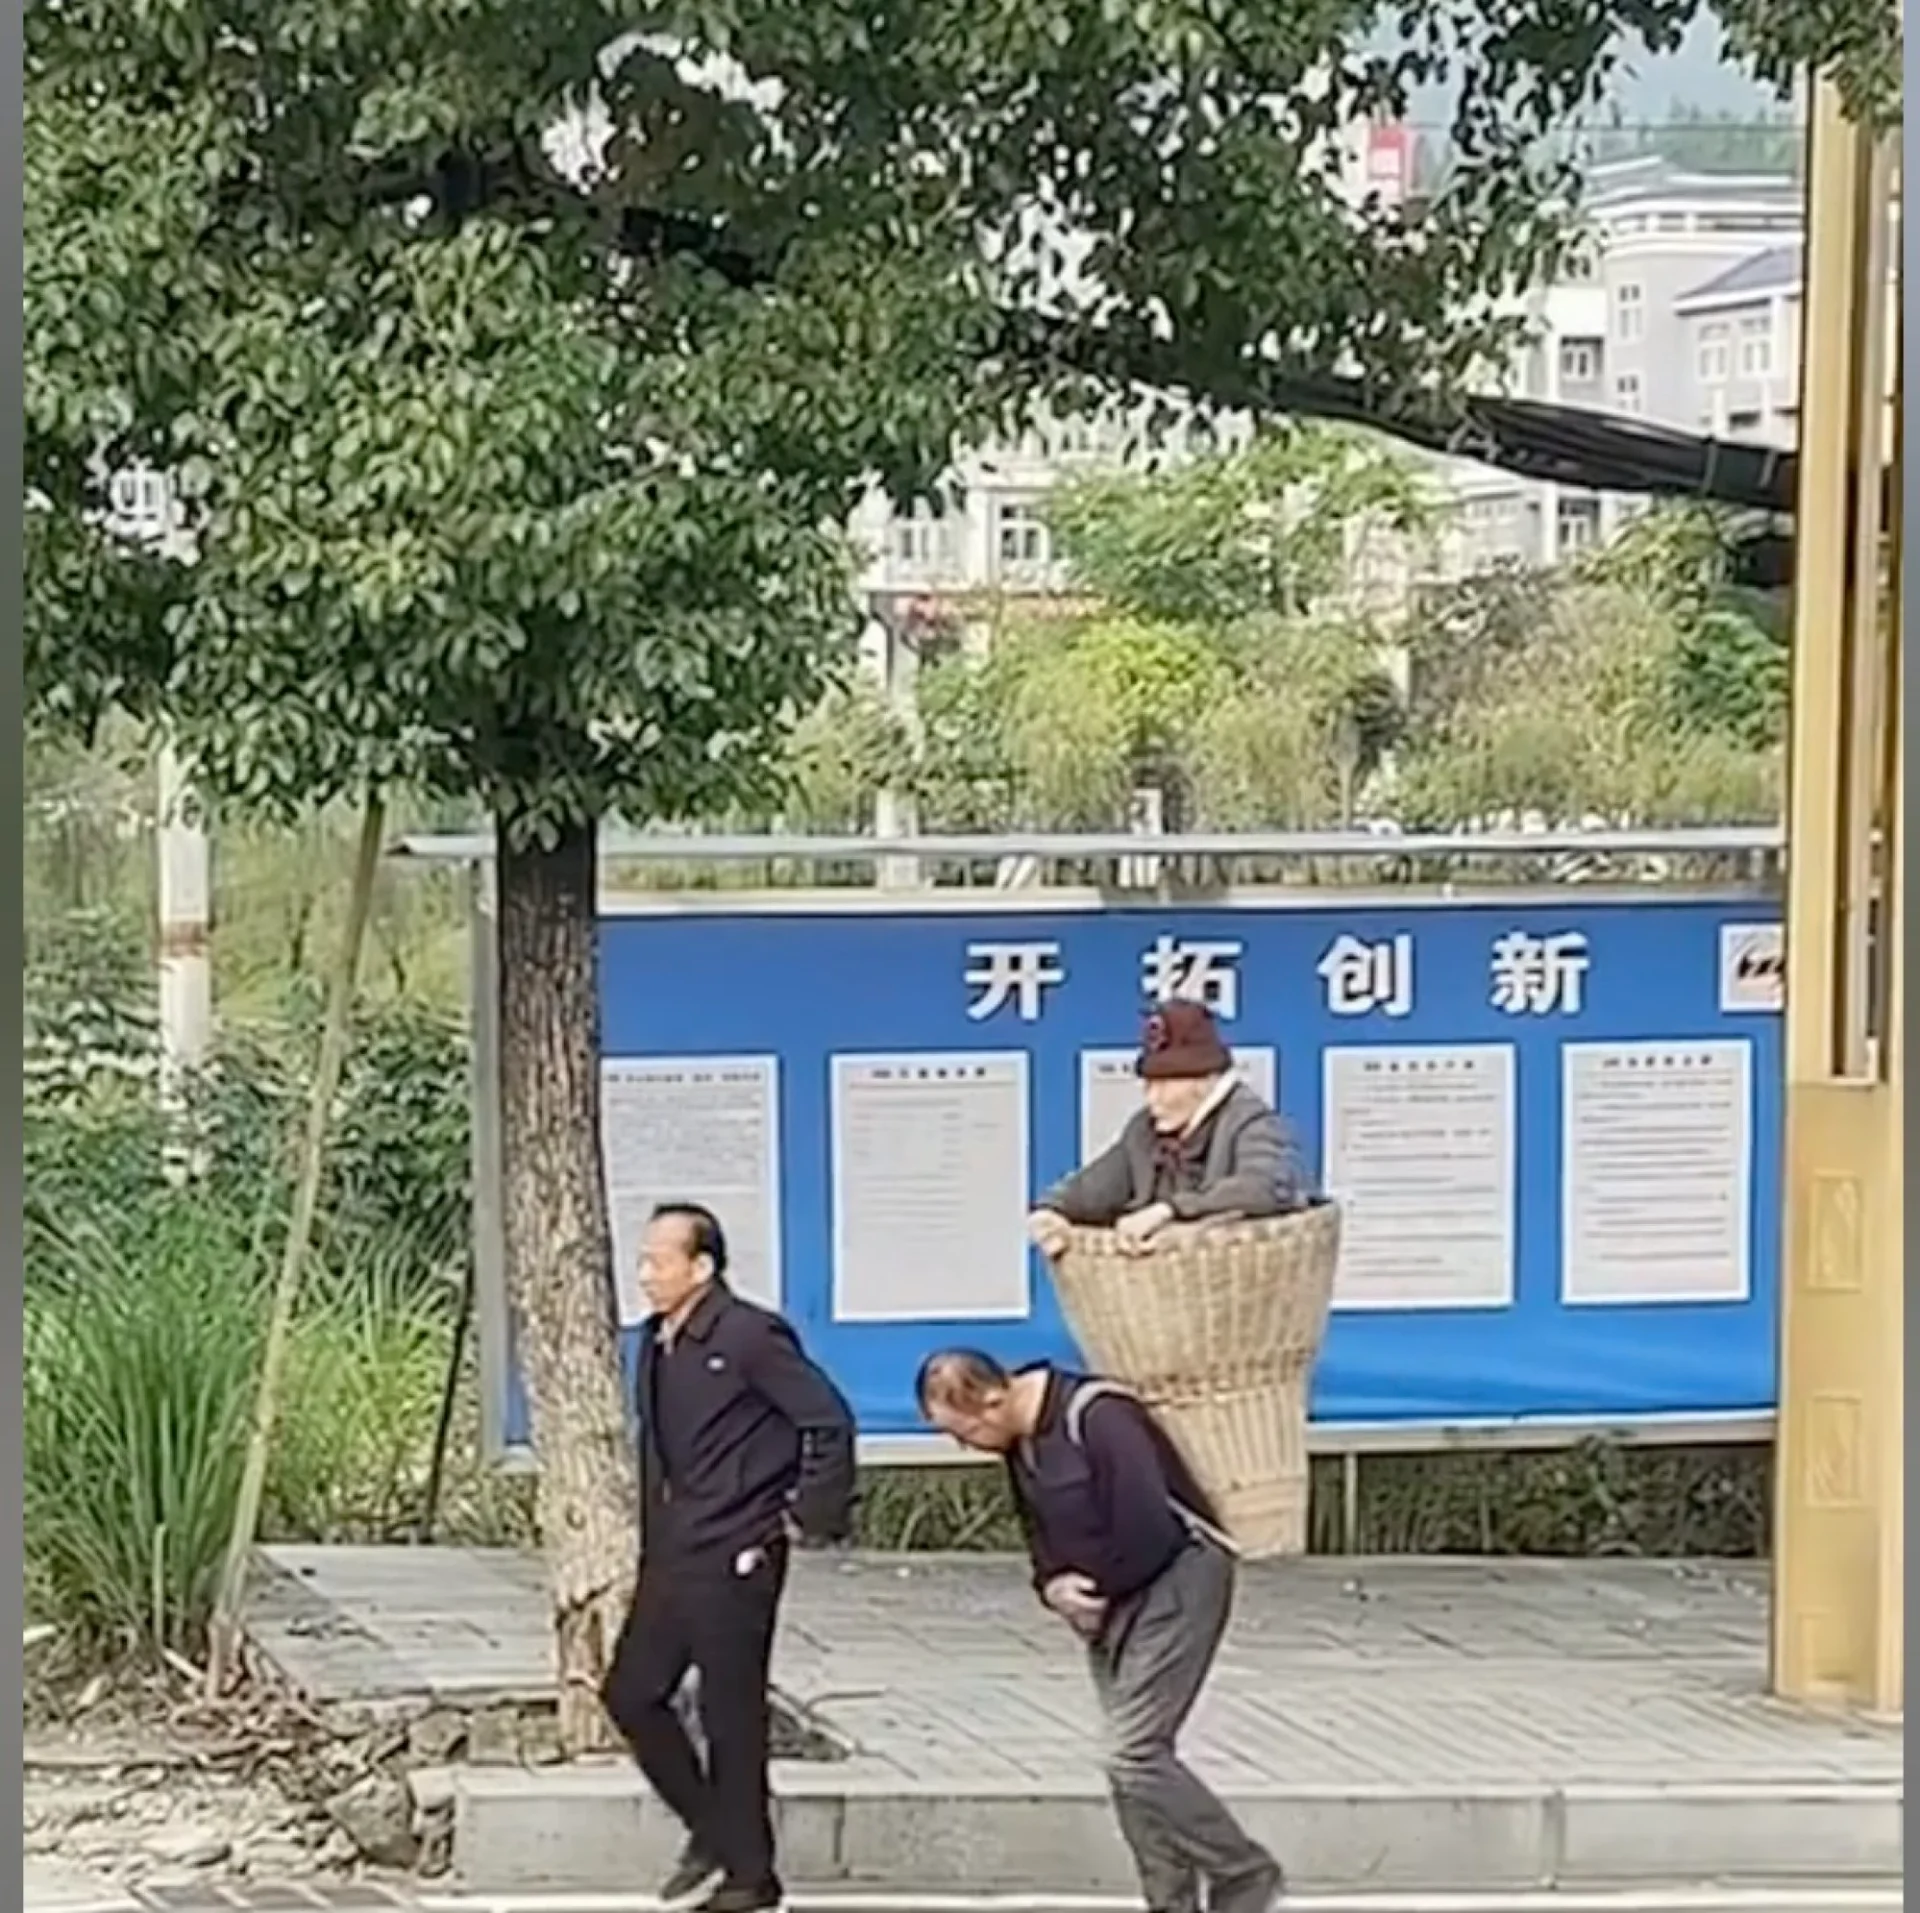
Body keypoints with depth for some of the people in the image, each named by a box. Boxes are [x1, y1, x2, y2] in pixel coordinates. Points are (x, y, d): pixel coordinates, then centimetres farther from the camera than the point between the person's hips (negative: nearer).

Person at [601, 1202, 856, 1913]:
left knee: (731, 1718, -1)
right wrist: (653, 1534, 16)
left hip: (734, 1559, -8)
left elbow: (829, 1420, -15)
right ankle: (710, 1831, 25)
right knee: (631, 1694, 9)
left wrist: (812, 1517, -13)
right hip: (670, 1557, 9)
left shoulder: (749, 1337, -15)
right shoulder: (657, 1343, 11)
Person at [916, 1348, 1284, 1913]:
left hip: (1175, 1580, -9)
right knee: (1132, 1759, 6)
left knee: (1135, 1755, -14)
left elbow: (1148, 1533, -26)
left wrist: (1095, 1592, -11)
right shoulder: (1020, 1440, 5)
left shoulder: (1097, 1418, -24)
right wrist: (1052, 1586, -6)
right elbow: (1042, 1531, 15)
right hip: (1109, 1601, 9)